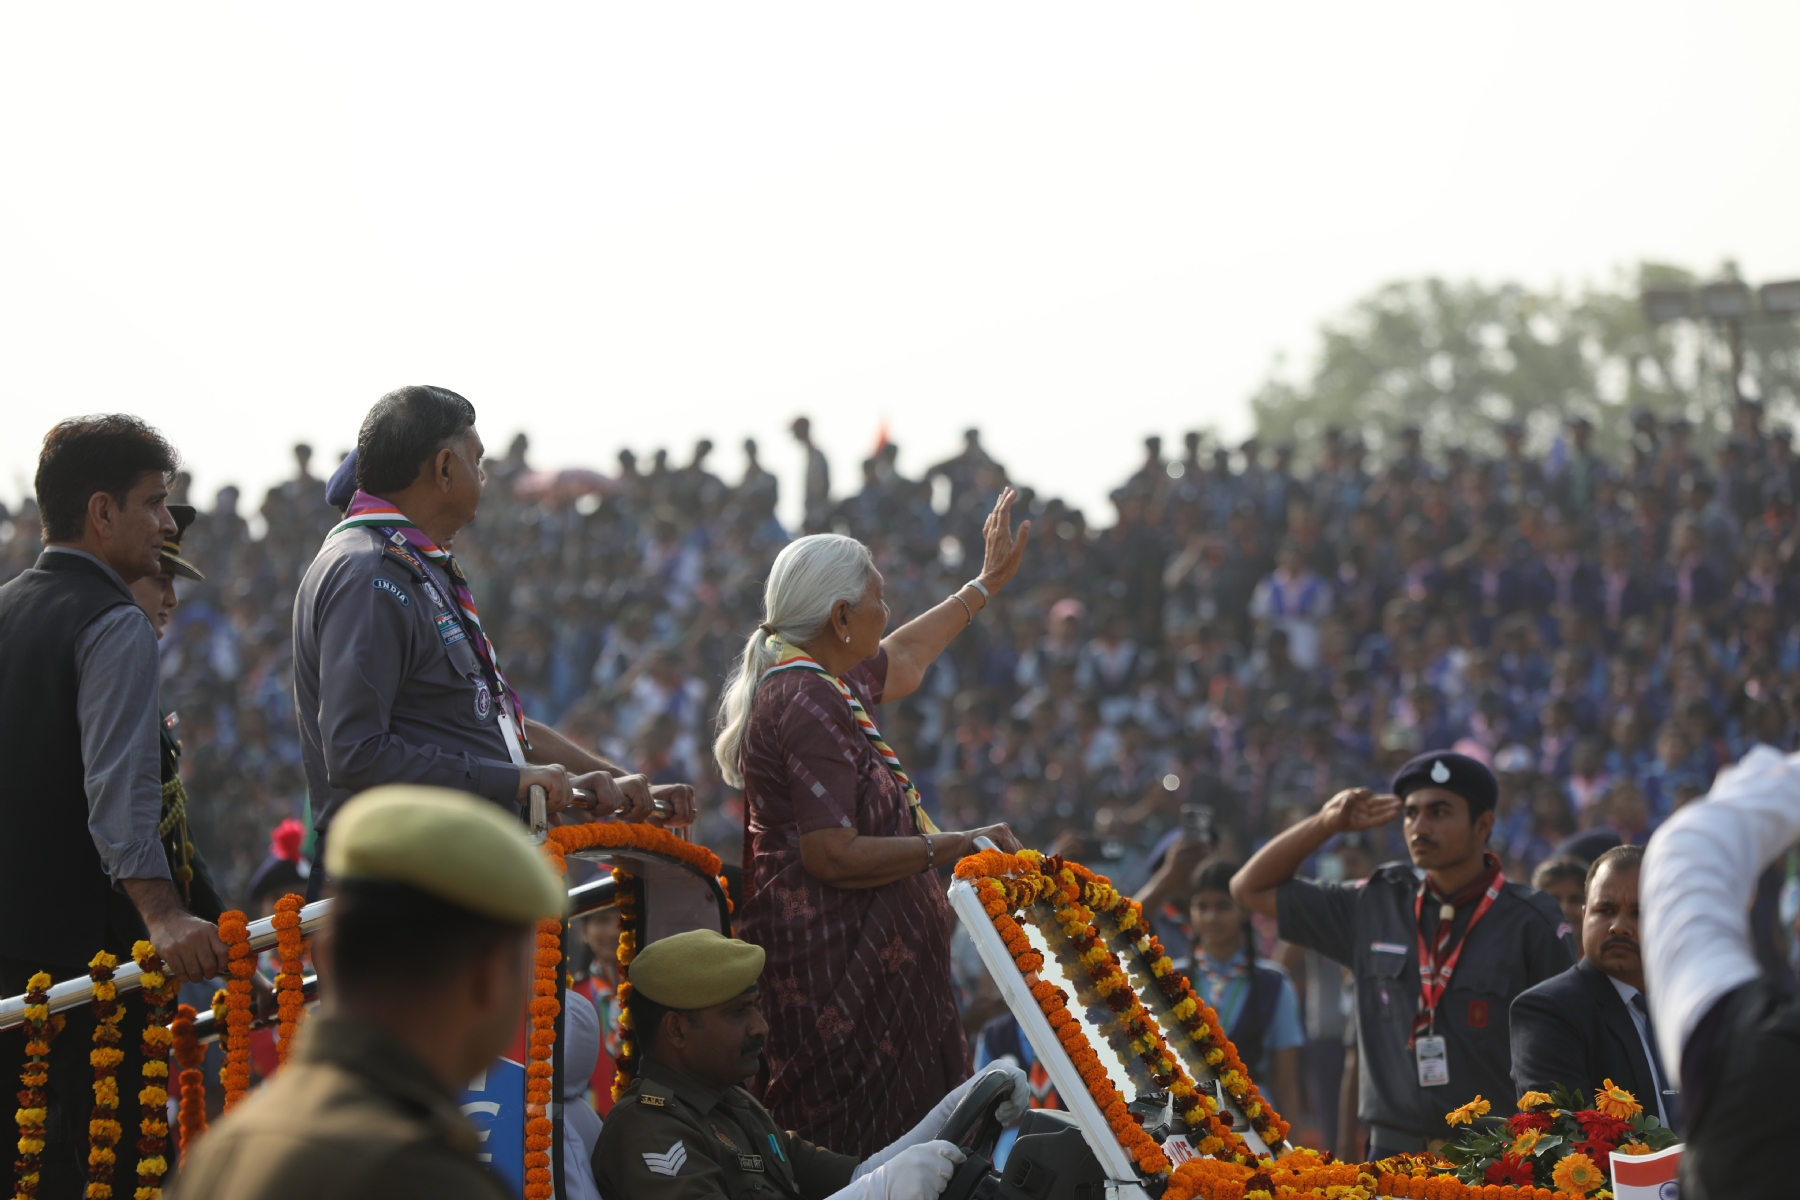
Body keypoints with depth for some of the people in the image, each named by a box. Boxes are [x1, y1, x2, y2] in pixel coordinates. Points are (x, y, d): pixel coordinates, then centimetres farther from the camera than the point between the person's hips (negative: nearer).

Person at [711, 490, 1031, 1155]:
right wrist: (954, 847, -15)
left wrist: (987, 582, 48)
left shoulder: (819, 684, 15)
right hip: (831, 966, -11)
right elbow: (832, 855, -21)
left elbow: (904, 654, 37)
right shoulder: (809, 705, -16)